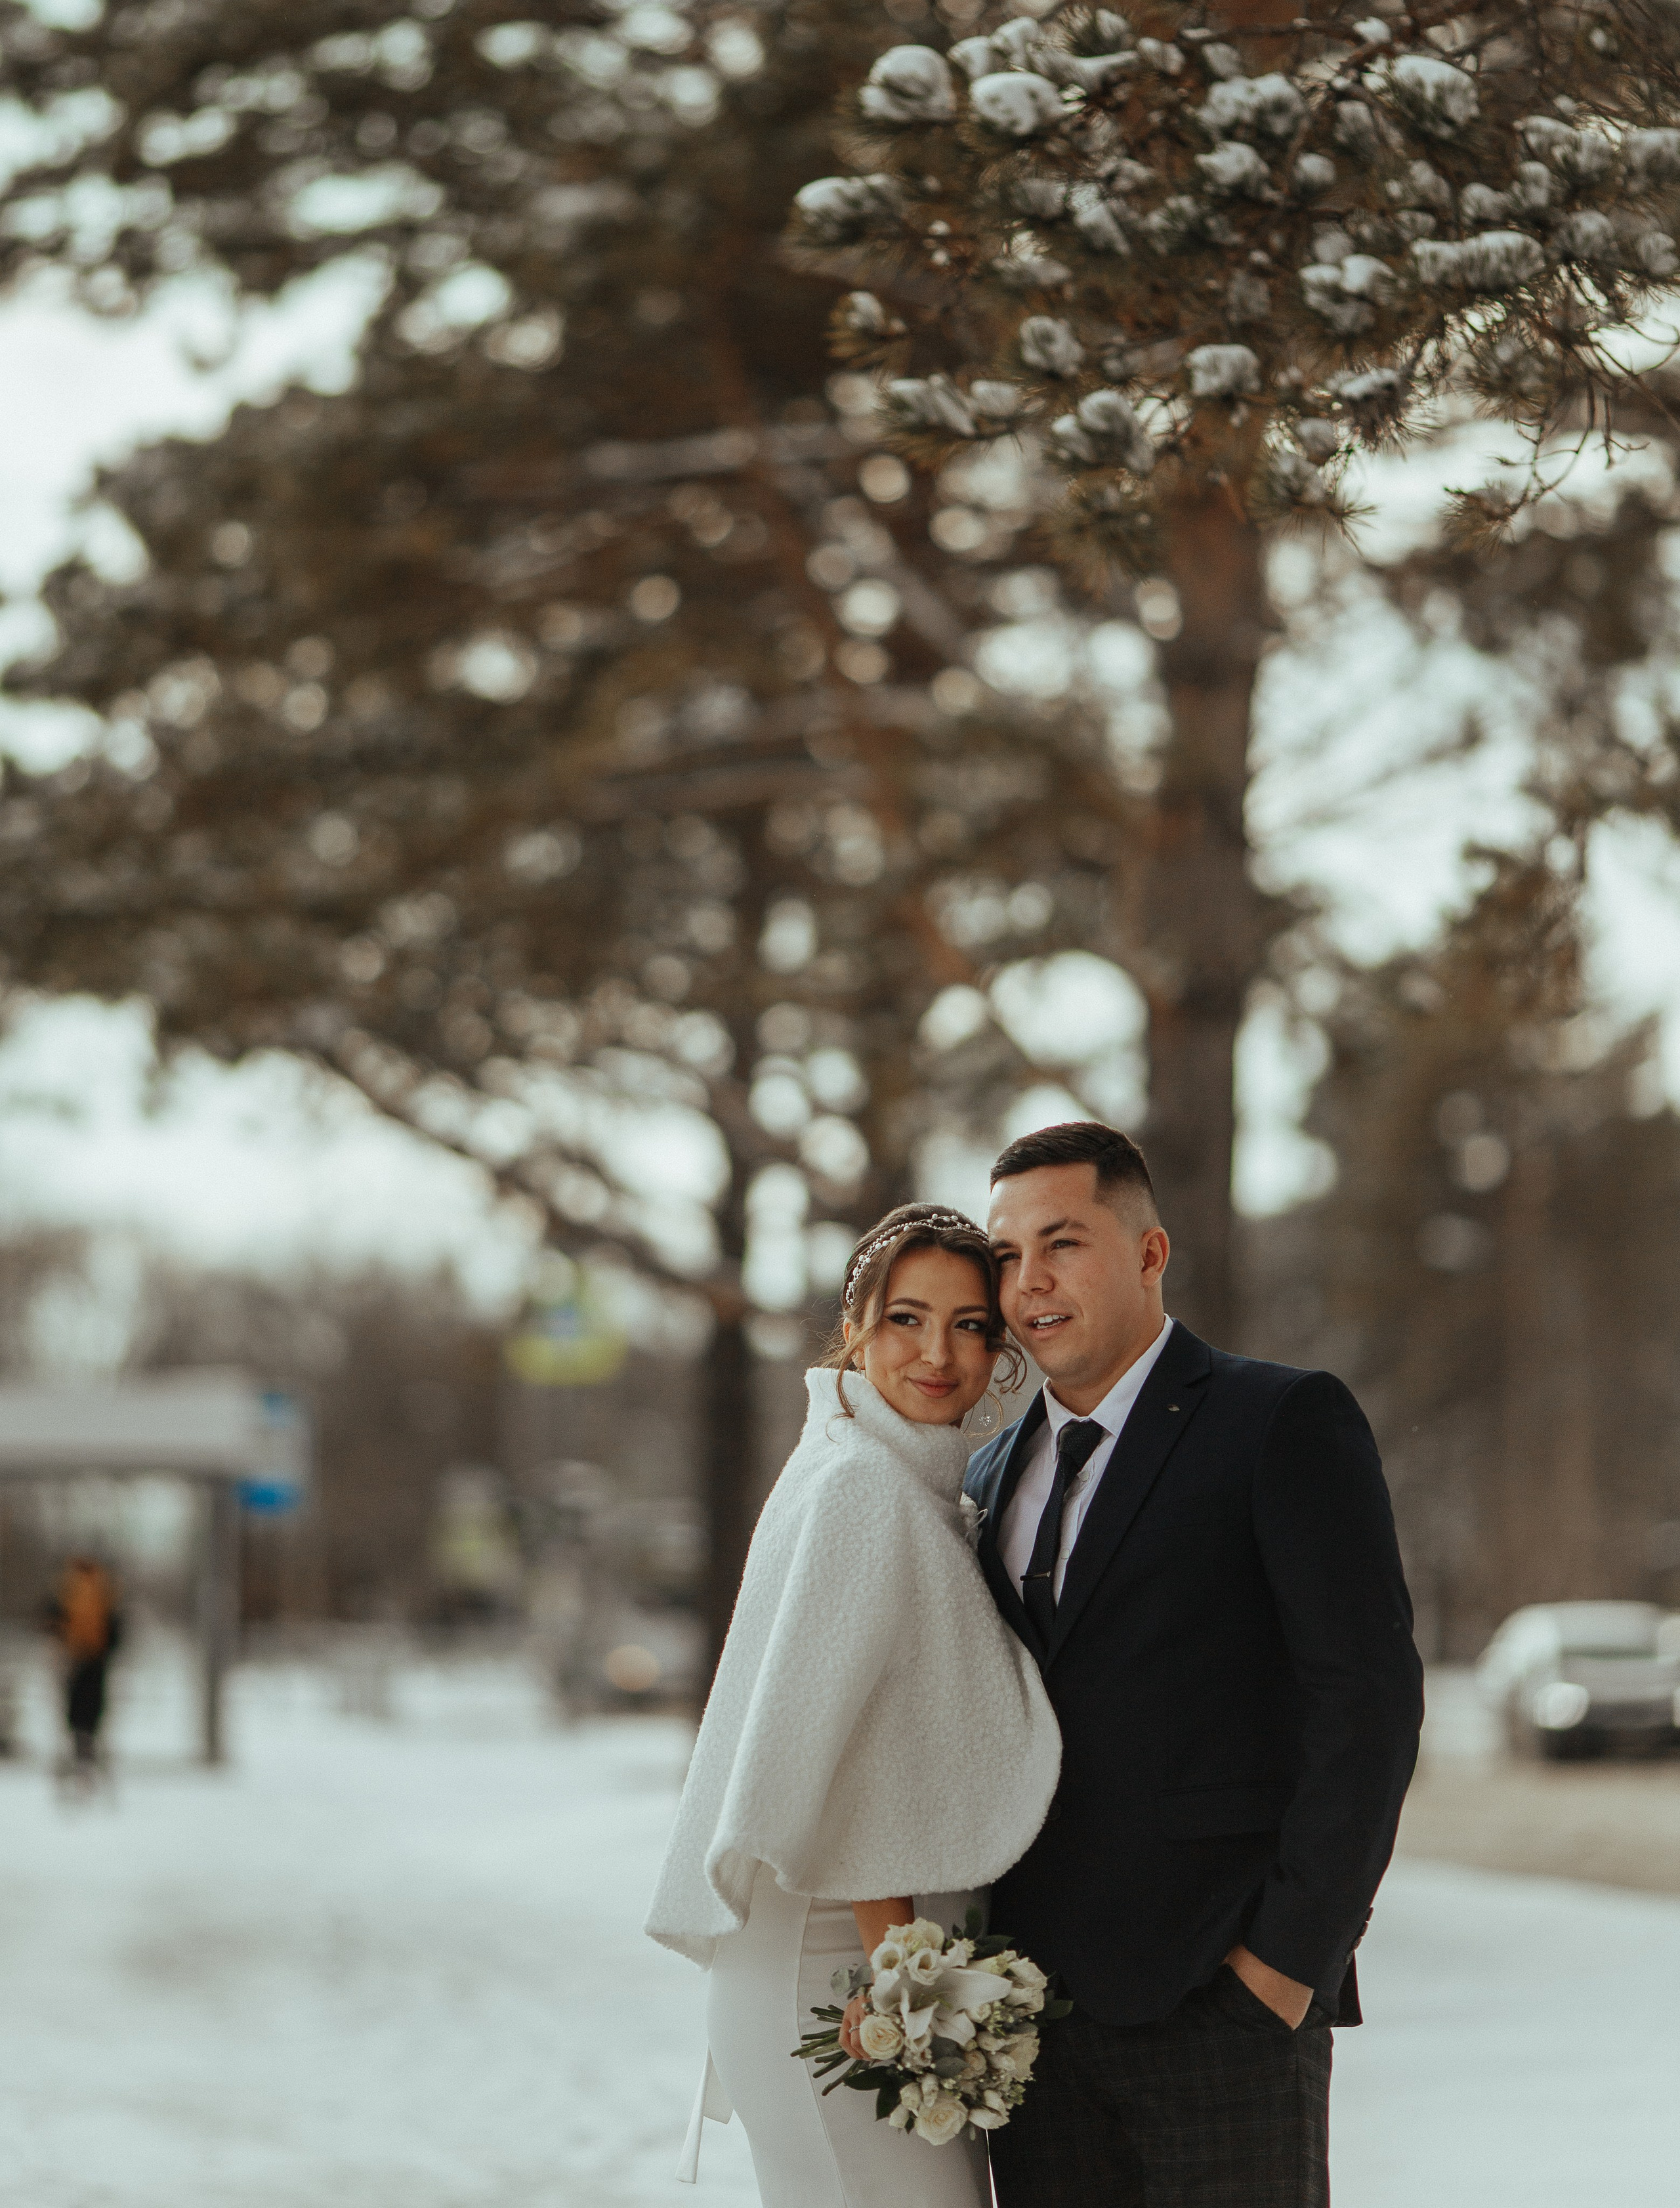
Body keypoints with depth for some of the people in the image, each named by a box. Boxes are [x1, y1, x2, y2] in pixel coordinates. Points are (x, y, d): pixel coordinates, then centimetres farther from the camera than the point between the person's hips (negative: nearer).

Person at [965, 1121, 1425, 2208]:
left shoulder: (1287, 1422, -3)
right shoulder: (996, 1477, 17)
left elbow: (1367, 1697, -9)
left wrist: (1293, 1954, -13)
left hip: (1223, 2000, -6)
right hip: (1037, 2010, 6)